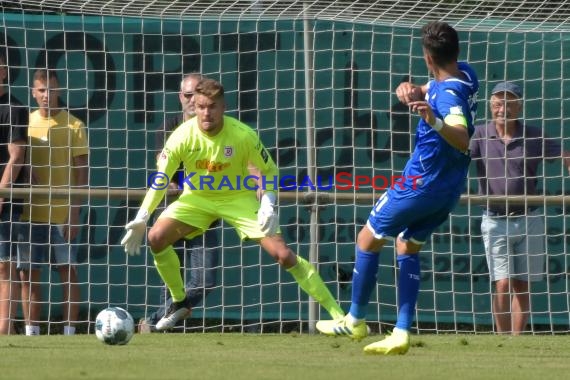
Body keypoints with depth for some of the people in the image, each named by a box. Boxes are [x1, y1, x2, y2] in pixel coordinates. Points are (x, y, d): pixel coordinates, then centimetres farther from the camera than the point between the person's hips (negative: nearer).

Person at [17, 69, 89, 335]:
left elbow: (82, 171, -2)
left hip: (62, 213, -3)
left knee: (67, 270, -3)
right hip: (30, 211, 3)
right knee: (27, 273, 3)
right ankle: (31, 332, 9)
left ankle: (69, 331, 0)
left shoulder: (73, 126, 0)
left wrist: (75, 211, -9)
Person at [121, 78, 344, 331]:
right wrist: (141, 219, -18)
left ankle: (336, 312, -8)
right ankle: (179, 302, 3)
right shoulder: (182, 136, -20)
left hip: (238, 198, -2)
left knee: (283, 254, -15)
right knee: (156, 237, -21)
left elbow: (269, 172, -9)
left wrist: (268, 204, -26)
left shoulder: (243, 136, -23)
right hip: (197, 198, 2)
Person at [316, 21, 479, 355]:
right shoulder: (466, 74, 1)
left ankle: (355, 321, 20)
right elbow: (423, 92, 12)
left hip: (421, 185, -9)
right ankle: (401, 334, 9)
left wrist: (436, 122, -60)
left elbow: (463, 141, -41)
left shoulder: (449, 94, -26)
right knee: (408, 248, 19)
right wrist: (411, 91, -12)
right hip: (449, 189, 9)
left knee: (368, 240, 9)